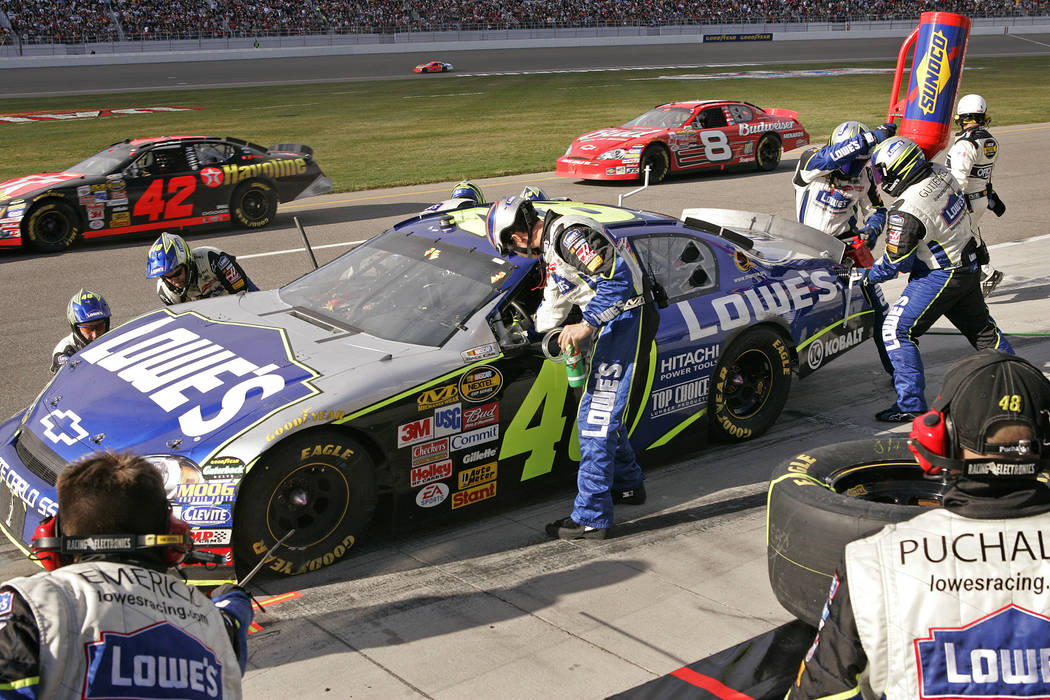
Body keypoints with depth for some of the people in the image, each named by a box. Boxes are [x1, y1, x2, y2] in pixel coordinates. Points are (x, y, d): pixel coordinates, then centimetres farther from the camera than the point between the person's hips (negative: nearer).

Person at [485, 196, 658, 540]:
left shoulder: (570, 234, -17)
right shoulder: (552, 246, 17)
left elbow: (619, 276, -27)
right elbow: (554, 303, 31)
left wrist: (587, 324, -26)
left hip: (628, 317, -11)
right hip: (612, 324, 11)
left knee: (598, 421, -10)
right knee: (594, 415, 20)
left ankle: (591, 518, -6)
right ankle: (628, 485, 37)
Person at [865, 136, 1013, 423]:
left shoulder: (906, 211, -28)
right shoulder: (941, 173, -7)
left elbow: (896, 262, -18)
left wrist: (869, 276, -2)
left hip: (940, 276, -9)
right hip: (970, 267, 9)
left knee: (897, 331, -3)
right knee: (981, 327, 23)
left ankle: (910, 405, -2)